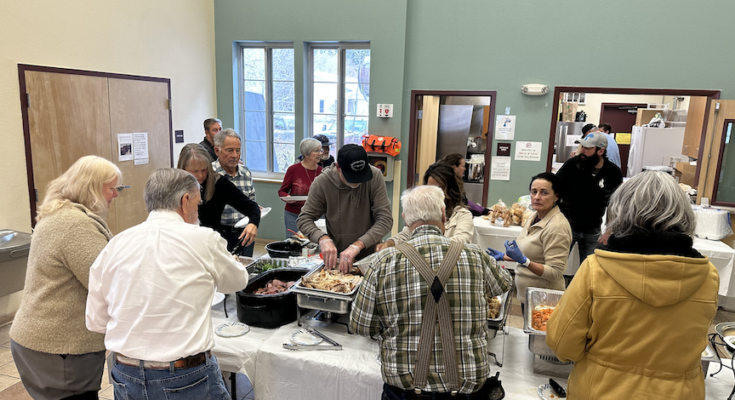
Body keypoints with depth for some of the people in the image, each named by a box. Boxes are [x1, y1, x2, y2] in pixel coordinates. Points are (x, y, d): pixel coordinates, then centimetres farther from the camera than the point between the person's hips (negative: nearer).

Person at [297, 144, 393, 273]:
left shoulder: (375, 176, -14)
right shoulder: (322, 182, -13)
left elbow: (385, 219, -18)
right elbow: (304, 219, -6)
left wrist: (357, 245, -30)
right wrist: (323, 239, -26)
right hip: (336, 257, 1)